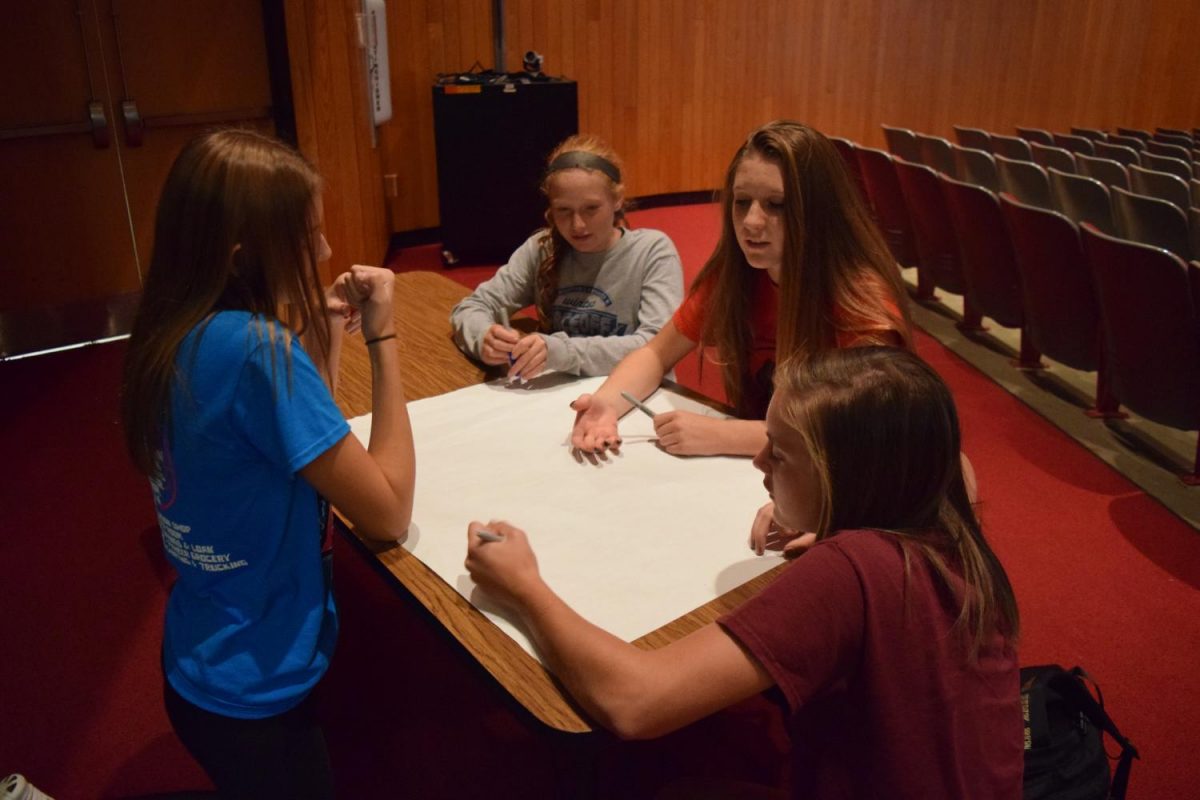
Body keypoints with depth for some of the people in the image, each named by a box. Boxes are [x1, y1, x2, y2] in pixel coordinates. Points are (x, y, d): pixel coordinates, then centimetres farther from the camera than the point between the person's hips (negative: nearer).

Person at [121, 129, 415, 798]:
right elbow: (388, 512, -23)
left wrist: (325, 339, 2)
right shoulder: (254, 346, -29)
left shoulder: (176, 335, -2)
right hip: (254, 694, -8)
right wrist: (384, 336, -20)